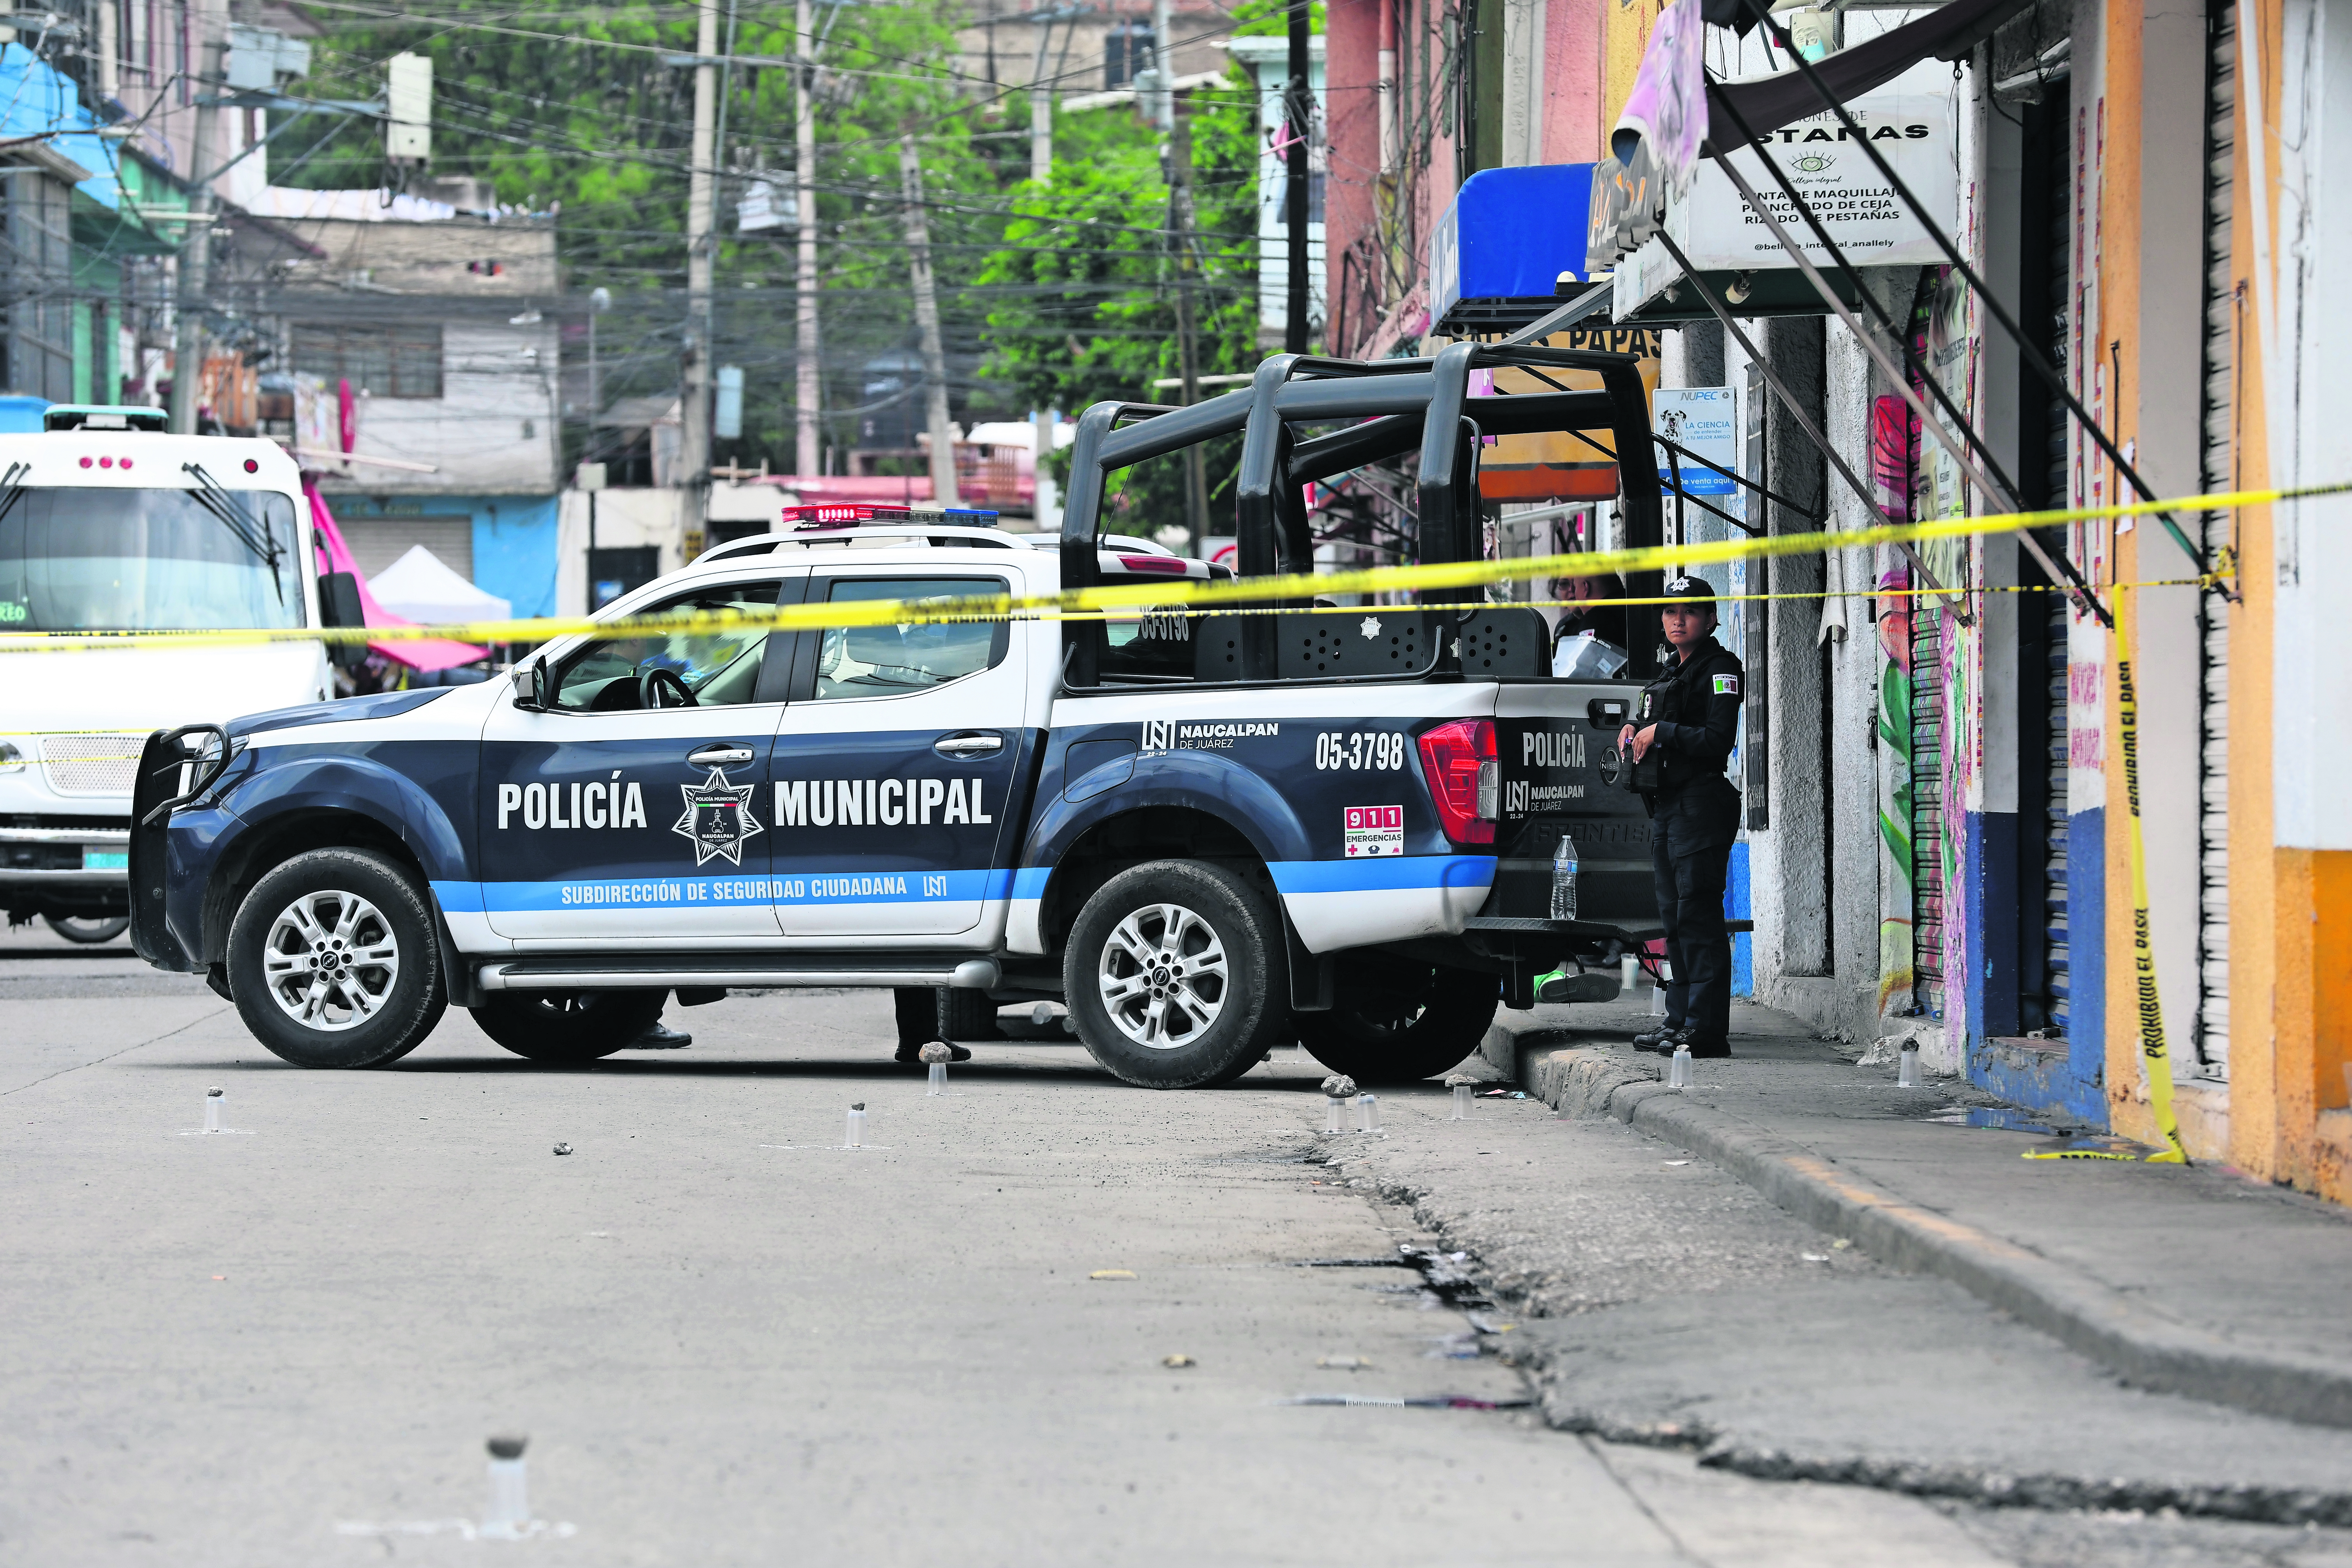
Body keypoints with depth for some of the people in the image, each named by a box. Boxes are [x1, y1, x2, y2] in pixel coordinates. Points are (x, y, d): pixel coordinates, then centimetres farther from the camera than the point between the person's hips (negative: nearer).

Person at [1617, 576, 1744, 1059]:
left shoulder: (1718, 669, -7)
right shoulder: (1670, 672, 20)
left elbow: (1718, 741, -17)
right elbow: (1653, 725, 30)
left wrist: (1660, 734, -13)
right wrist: (1634, 731, 9)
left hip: (1700, 803, -10)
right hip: (1666, 804, 10)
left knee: (1698, 915, -12)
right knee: (1674, 917, 12)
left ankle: (1706, 1028, -14)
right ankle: (1680, 1019, 17)